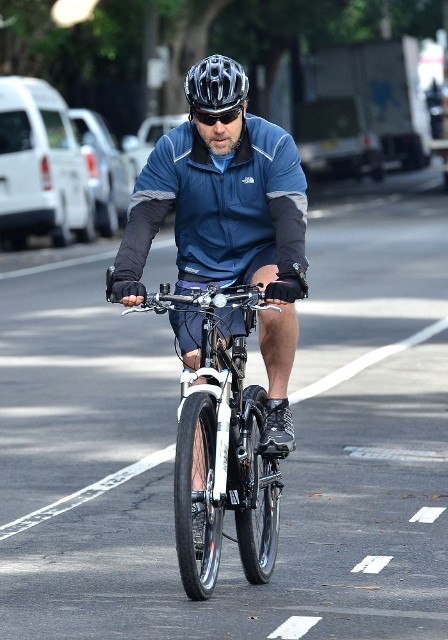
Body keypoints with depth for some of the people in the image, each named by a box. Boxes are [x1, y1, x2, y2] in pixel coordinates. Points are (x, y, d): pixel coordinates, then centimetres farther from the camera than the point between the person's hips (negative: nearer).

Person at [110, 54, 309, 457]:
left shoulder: (275, 145, -15)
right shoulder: (173, 151, -12)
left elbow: (290, 215, -24)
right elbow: (144, 215, -18)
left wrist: (290, 271, -42)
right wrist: (126, 275, -34)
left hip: (259, 256, -1)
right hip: (200, 269, 2)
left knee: (276, 295, -36)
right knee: (200, 369, -11)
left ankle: (278, 406, -21)